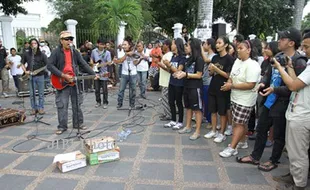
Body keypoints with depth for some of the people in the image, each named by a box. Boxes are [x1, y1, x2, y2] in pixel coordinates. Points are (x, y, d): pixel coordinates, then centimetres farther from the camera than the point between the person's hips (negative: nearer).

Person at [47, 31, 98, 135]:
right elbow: (50, 66, -14)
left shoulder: (75, 52, 7)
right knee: (62, 105, 0)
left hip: (74, 81, 4)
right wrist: (63, 75, -20)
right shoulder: (56, 52, -6)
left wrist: (93, 74, -10)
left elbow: (84, 64, 2)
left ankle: (78, 123, 23)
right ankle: (62, 126, 12)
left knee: (77, 104, 10)